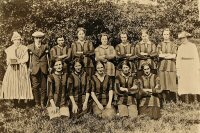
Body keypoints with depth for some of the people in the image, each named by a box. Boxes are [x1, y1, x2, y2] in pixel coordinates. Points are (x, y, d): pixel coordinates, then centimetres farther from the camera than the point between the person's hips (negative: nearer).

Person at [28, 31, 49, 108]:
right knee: (35, 86, -2)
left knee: (44, 86, 3)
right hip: (34, 69, -1)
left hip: (44, 69, 1)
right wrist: (30, 67, -1)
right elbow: (29, 58, 7)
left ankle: (42, 103, 14)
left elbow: (47, 57, 10)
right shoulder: (30, 47, 8)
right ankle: (37, 103, 8)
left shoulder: (45, 46, 10)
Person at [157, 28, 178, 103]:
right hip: (162, 67, 1)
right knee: (163, 85, -3)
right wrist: (169, 55, -3)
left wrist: (164, 55, -3)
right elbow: (159, 55, -1)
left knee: (172, 83, -6)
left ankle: (174, 101, 0)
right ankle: (166, 101, 3)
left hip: (171, 67, -1)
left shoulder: (173, 45, 9)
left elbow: (174, 56, -4)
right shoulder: (160, 45, 14)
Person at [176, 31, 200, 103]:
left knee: (194, 84, -2)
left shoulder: (193, 46, 5)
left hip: (192, 67, -1)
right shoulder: (180, 47, 9)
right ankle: (186, 101, 1)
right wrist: (178, 70, 0)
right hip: (183, 67, 1)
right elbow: (178, 59, 8)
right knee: (184, 84, -2)